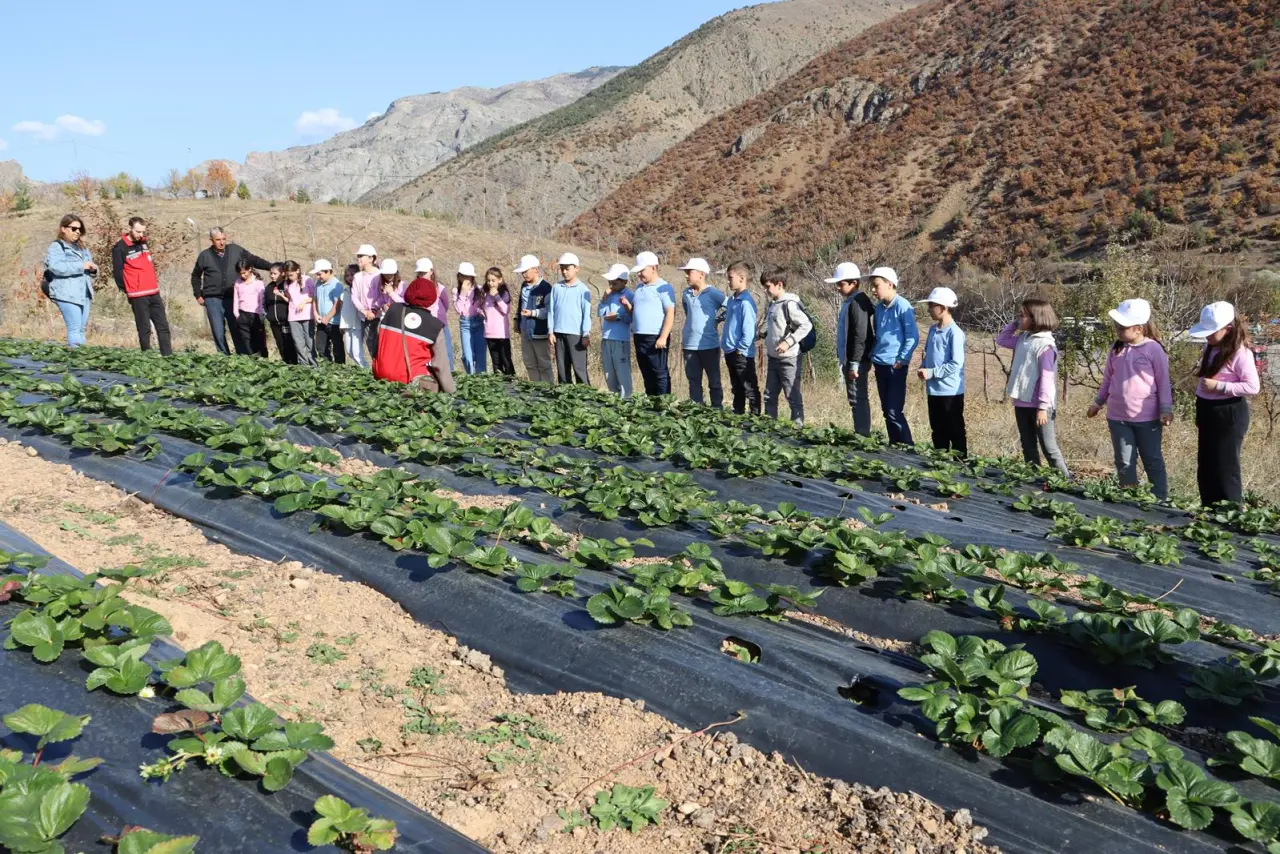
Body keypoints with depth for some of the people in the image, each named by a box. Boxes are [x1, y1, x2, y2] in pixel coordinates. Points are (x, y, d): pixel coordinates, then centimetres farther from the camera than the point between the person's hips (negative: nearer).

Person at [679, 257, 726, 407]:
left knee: (714, 382, 5)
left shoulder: (714, 294, -9)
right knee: (693, 381, 10)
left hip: (709, 345, -5)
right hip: (690, 345, 5)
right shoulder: (686, 294, 8)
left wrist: (716, 319, -2)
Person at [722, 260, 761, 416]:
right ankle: (737, 415, 28)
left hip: (742, 354, -9)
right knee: (736, 389, 19)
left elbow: (749, 330, -22)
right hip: (730, 352, 9)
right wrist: (727, 345, 12)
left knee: (750, 389, 1)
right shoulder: (732, 299, 10)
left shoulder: (746, 302, -18)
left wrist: (740, 349, -16)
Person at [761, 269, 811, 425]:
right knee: (769, 396, 15)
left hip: (788, 359, -9)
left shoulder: (789, 304, -15)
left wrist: (788, 342, -25)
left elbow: (806, 325, -20)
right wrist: (763, 335, 7)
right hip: (773, 358, 9)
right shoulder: (772, 303, 10)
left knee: (793, 397, -1)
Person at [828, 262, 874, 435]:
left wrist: (854, 363, -21)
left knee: (858, 399, -5)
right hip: (848, 360, 10)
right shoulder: (849, 302, 15)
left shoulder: (859, 302, -16)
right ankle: (859, 434, 19)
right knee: (856, 400, 13)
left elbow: (861, 336, -21)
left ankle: (863, 435, -1)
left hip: (857, 361, -10)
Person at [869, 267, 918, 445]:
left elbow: (913, 337, -12)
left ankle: (908, 447, -1)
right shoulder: (879, 307, 10)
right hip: (880, 365, 8)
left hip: (895, 366, -8)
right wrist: (873, 355, 11)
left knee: (894, 412, -9)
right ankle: (894, 445, 19)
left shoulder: (902, 306, -11)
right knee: (886, 411, 11)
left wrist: (902, 360, -14)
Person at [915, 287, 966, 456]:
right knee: (937, 430, 16)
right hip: (934, 389, 8)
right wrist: (923, 367, 1)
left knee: (955, 431, 2)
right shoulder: (933, 329, 8)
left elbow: (956, 364, -20)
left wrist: (932, 372, -19)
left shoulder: (955, 333, -16)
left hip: (951, 391, -8)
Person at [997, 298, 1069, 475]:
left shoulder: (1045, 345, -17)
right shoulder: (1023, 339, 7)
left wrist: (1043, 407, -21)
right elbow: (1001, 340, 23)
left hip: (1038, 405, -8)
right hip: (1022, 403, 8)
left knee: (1049, 448, -4)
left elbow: (1047, 378, -19)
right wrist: (1014, 324, 7)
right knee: (1028, 447, 15)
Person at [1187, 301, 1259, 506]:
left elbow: (1253, 387, -20)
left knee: (1224, 468, -3)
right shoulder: (1211, 347, 8)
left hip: (1229, 414, -9)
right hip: (1208, 411, 9)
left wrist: (1219, 386, -24)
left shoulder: (1240, 353, -17)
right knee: (1205, 468, 14)